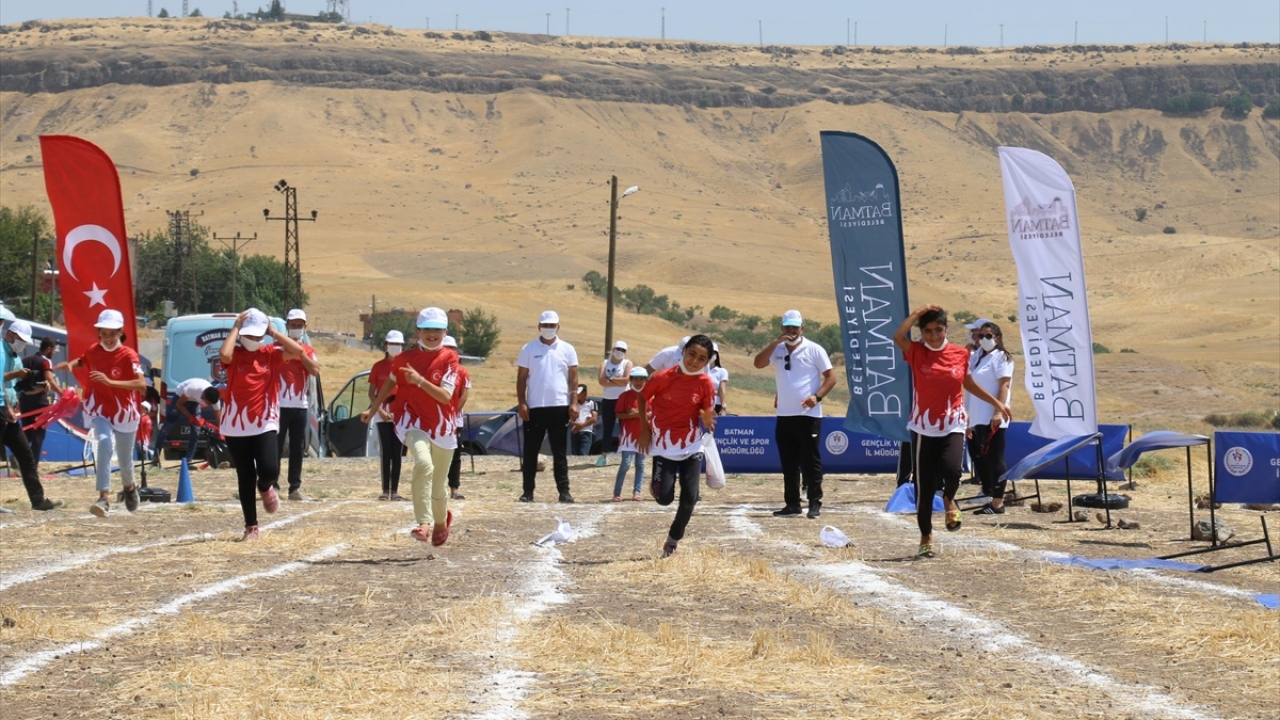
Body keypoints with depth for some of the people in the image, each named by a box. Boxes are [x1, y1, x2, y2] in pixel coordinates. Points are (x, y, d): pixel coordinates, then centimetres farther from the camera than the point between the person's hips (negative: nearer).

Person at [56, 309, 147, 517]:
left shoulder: (128, 355, -17)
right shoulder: (93, 351, -3)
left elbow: (142, 384, -29)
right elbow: (82, 361, 22)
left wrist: (110, 382, -39)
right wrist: (70, 365, -2)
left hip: (124, 411, -1)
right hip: (100, 410, 1)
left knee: (125, 458, 13)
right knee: (104, 442, -28)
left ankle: (129, 487, 49)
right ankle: (104, 497, -32)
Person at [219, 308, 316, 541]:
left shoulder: (271, 354, 4)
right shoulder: (234, 355, -2)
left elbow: (298, 351, -11)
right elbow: (224, 354, -26)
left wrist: (273, 331, -6)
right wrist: (235, 327, -14)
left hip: (265, 424, 0)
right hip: (236, 426, 0)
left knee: (269, 471, -17)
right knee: (245, 478, 5)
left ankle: (265, 487, 21)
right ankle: (251, 528, 17)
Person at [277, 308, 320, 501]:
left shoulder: (308, 350, 12)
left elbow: (315, 371, -4)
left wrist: (300, 351, -9)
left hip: (301, 405, 4)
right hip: (280, 405, -4)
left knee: (297, 448, 7)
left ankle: (295, 487, 11)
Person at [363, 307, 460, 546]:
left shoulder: (449, 358, -8)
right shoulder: (405, 358, -3)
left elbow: (446, 396, -19)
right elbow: (391, 382, 17)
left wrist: (420, 380, -31)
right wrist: (374, 408, 19)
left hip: (442, 425, 1)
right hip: (413, 420, -1)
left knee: (439, 483, 12)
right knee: (423, 463, -30)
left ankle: (441, 521, 43)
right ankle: (424, 522, -28)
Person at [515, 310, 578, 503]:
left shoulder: (567, 350, 5)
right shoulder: (529, 349, 3)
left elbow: (573, 377, 6)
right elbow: (521, 378, 3)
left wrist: (574, 402, -3)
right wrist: (521, 403, -5)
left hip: (560, 407, 0)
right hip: (534, 407, 0)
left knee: (559, 451, 4)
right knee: (530, 450, 3)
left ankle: (564, 490, 5)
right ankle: (528, 491, 8)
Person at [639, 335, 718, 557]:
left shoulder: (705, 383, -10)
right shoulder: (664, 377, -14)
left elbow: (708, 414, -4)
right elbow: (642, 397, 2)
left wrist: (707, 420, -28)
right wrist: (645, 428, -1)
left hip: (691, 447, 1)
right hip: (664, 445, -1)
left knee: (689, 498, -3)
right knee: (664, 498, -8)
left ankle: (673, 539, 19)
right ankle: (658, 485, 30)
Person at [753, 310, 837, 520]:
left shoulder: (814, 350, -2)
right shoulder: (778, 350, 9)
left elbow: (830, 377, -2)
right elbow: (758, 363, -6)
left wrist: (817, 396, -17)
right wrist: (776, 342, -13)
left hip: (808, 415, -5)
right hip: (784, 415, 5)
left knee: (810, 461, -4)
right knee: (788, 463, 8)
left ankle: (815, 503, 0)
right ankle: (792, 504, 13)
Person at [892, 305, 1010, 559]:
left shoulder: (960, 354, 4)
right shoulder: (916, 352, -2)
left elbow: (969, 384, 20)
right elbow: (898, 337, -23)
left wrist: (996, 403, 26)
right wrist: (919, 312, -20)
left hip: (953, 426, 0)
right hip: (924, 428, 0)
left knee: (951, 470, -24)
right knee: (924, 487, 1)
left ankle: (949, 500, 12)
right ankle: (926, 538, 19)